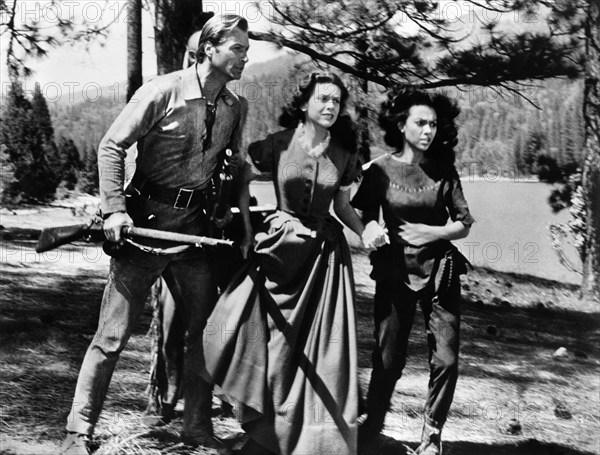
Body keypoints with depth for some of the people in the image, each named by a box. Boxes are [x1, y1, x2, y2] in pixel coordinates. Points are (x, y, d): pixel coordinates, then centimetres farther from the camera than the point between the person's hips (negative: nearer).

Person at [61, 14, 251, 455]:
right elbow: (111, 147, -10)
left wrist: (244, 219, 10)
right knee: (114, 333, -3)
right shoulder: (163, 91, -11)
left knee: (205, 330, 11)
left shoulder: (235, 108, 6)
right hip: (146, 220, -6)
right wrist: (115, 208, -18)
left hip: (195, 226, 6)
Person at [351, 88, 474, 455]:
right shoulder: (381, 170, -2)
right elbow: (366, 222, 3)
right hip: (396, 271, -2)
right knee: (388, 359, -1)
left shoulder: (444, 170, 2)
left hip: (440, 270, 2)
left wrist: (434, 232, -12)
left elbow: (464, 224, 3)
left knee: (446, 359, -2)